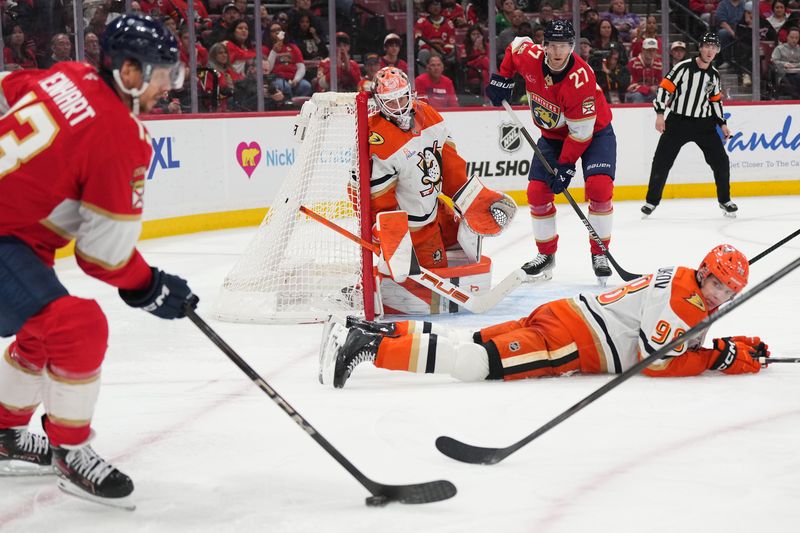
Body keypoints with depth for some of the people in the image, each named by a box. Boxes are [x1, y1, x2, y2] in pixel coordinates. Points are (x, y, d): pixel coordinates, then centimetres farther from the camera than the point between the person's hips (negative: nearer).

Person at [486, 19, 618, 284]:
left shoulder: (580, 78, -35)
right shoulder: (530, 57, -20)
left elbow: (581, 132, -29)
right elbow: (516, 45, 7)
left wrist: (565, 166, -26)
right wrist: (502, 78, 2)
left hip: (594, 131, -5)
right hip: (553, 135, 5)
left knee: (599, 187, -22)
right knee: (537, 191, -4)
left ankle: (600, 254, -8)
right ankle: (546, 254, 13)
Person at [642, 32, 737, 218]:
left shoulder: (714, 75, 6)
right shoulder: (684, 67, -11)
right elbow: (665, 87, -12)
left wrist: (722, 123, 12)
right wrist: (660, 114, -17)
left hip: (704, 124, 4)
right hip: (678, 121, -4)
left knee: (721, 161, -2)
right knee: (661, 162, -4)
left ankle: (725, 201, 15)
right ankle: (652, 201, 11)